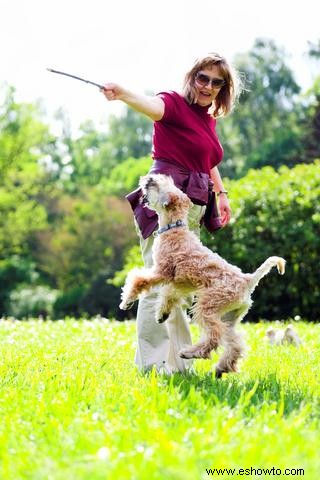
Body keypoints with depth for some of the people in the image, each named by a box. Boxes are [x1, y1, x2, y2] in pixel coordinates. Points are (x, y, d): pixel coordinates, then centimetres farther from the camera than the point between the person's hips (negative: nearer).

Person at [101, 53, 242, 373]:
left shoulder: (209, 119, 17)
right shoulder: (174, 104, -7)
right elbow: (153, 106, -30)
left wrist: (221, 194, 23)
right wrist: (122, 95, -50)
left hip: (193, 211, 8)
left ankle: (178, 363, 18)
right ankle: (152, 365, -10)